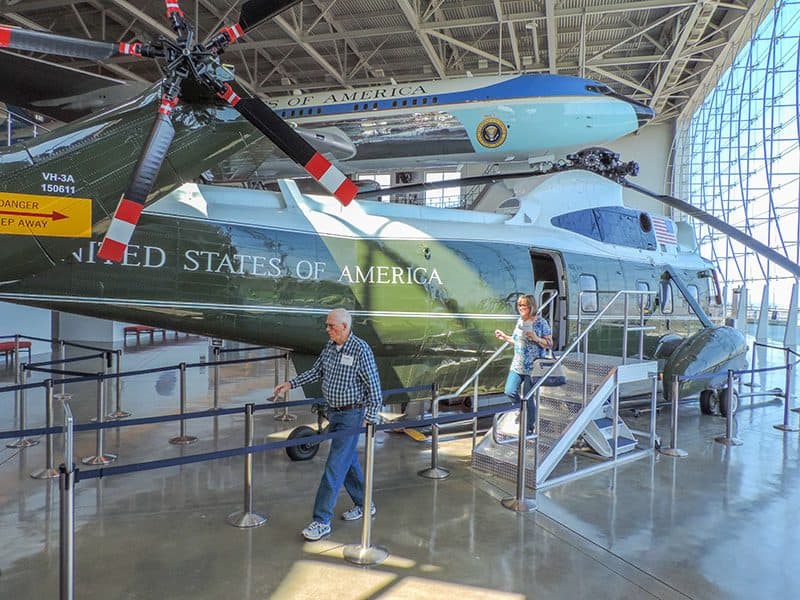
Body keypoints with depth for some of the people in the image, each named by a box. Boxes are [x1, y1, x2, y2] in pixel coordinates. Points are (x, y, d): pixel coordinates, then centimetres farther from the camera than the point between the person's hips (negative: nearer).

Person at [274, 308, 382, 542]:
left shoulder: (361, 350, -18)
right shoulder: (329, 347, 4)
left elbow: (374, 386, -16)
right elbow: (316, 371, 18)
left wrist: (370, 418, -16)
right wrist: (291, 384, 11)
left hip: (351, 415, -8)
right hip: (334, 413, 8)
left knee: (335, 467, -6)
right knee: (349, 461, 18)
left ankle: (322, 521, 1)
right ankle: (364, 505, 35)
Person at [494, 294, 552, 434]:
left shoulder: (541, 322, -10)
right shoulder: (520, 321, 9)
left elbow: (550, 344, -10)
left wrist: (536, 338, -24)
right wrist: (504, 337, 12)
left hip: (532, 368, -6)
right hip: (517, 365, 6)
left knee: (528, 398, 2)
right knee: (509, 392, 0)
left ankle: (529, 428, 19)